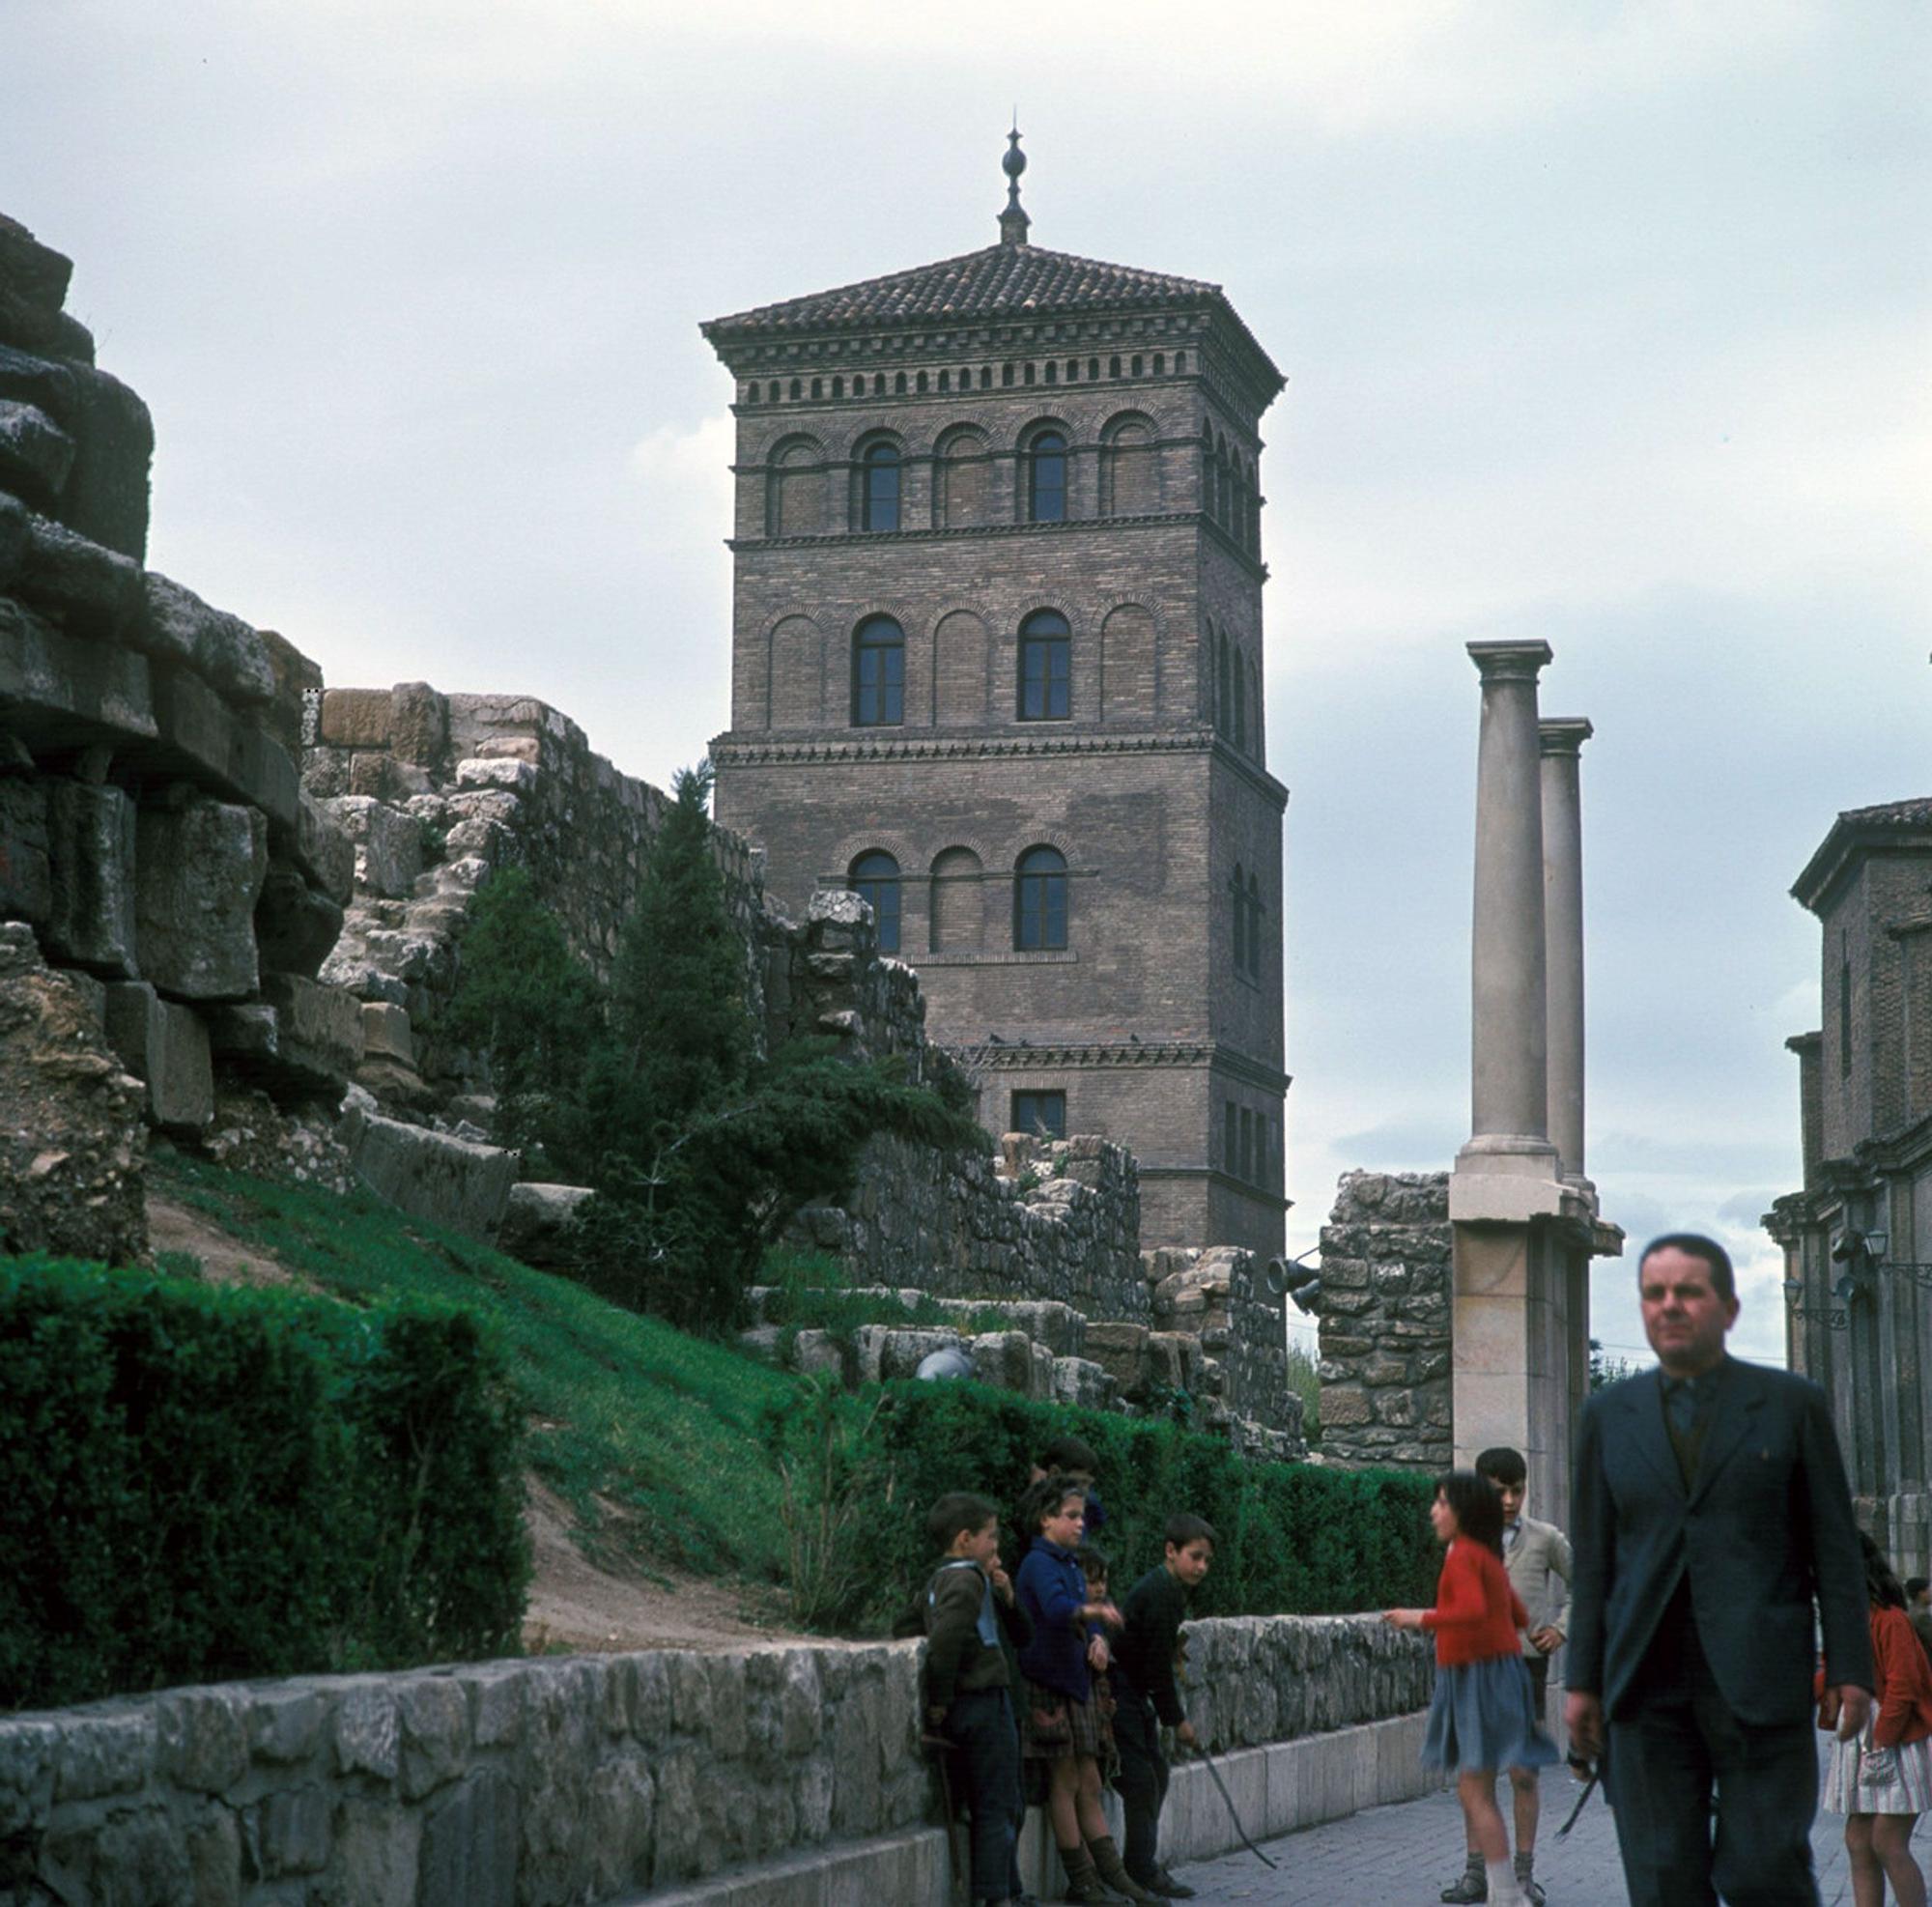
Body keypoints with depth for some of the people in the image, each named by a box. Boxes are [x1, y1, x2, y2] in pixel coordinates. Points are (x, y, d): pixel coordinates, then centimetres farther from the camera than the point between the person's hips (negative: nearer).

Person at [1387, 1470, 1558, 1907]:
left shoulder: (1463, 1556, -14)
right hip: (1472, 1678, 10)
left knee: (1476, 1793, -10)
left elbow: (1474, 1612, -30)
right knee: (1471, 1791, 14)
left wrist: (1423, 1618, -20)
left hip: (1480, 1675, -10)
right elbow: (1519, 1617, 23)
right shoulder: (1489, 1557, 16)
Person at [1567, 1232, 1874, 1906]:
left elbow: (1835, 1547, 4)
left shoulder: (1792, 1405, 6)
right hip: (1648, 1681, 2)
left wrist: (1849, 1668, -3)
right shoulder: (1609, 1415, 13)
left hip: (1759, 1680, -2)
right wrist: (1584, 1680, 7)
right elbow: (1593, 1558, 12)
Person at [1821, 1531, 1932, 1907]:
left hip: (1899, 1744, -8)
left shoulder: (1890, 1619, -13)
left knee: (1887, 1844, -10)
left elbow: (1902, 1688, -17)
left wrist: (1881, 1745, -19)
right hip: (1858, 1745, 8)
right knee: (1858, 1844, 4)